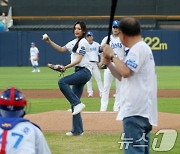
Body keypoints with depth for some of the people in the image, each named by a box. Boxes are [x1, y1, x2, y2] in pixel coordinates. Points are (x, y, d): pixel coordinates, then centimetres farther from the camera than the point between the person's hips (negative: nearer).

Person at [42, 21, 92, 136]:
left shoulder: (83, 42, -9)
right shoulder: (74, 42, 18)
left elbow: (78, 60, -16)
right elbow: (62, 49, 23)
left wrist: (66, 67, -22)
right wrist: (50, 42, 12)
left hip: (84, 71, -9)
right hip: (79, 72, 9)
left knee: (62, 82, -25)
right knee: (74, 101, 5)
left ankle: (78, 104, -20)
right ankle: (77, 130, 5)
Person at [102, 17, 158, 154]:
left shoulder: (138, 48, -9)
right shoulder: (142, 48, 22)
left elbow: (126, 72, -24)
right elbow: (123, 76, 27)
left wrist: (112, 55, -11)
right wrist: (109, 63, 16)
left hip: (136, 111, -11)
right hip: (142, 111, 11)